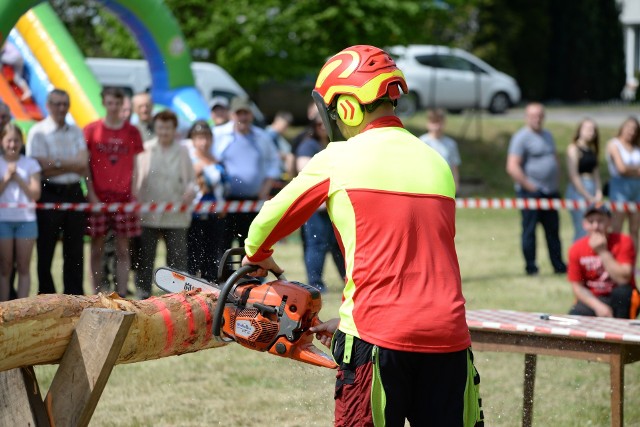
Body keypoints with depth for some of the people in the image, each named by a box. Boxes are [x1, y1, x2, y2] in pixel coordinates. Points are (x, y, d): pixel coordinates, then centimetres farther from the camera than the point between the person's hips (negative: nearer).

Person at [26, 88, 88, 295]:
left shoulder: (76, 131, 12)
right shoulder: (38, 132, -2)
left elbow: (83, 164, -1)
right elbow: (43, 169, -12)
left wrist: (57, 163, -12)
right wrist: (72, 166, -6)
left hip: (75, 193, 4)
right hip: (49, 195, -4)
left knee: (75, 250, 6)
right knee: (45, 251, 0)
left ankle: (75, 297, 12)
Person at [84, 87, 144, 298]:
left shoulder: (131, 132, 7)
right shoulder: (91, 130, 3)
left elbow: (136, 165, 9)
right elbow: (85, 165, 2)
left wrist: (135, 193, 1)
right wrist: (91, 194, -6)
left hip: (124, 198, 1)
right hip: (98, 198, -1)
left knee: (123, 249, 1)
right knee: (97, 248, 3)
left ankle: (122, 295, 3)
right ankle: (96, 294, 7)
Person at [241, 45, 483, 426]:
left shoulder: (338, 160, -1)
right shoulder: (437, 164, 14)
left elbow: (270, 219, 13)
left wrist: (257, 256, 36)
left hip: (381, 339, -4)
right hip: (448, 338, 4)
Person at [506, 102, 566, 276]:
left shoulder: (548, 135, 16)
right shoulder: (521, 137, -9)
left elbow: (555, 160, 27)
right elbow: (512, 167, -16)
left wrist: (556, 183, 15)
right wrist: (530, 186, -15)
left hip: (550, 191, 7)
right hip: (531, 192, -7)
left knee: (553, 230, 10)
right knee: (529, 230, -2)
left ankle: (559, 265, 16)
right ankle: (531, 267, 4)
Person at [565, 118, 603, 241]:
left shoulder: (592, 150, 15)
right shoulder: (574, 148, -7)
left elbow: (596, 173, 15)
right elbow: (573, 176, -12)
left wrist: (598, 194, -1)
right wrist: (588, 197, -12)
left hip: (592, 191, 7)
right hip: (578, 191, -7)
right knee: (582, 232, -11)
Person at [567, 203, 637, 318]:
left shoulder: (623, 242, -10)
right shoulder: (576, 249, -4)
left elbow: (623, 279, -22)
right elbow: (577, 286, -4)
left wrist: (603, 252, -23)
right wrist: (598, 306, -18)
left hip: (620, 300, 0)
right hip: (593, 300, 0)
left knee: (622, 291, -35)